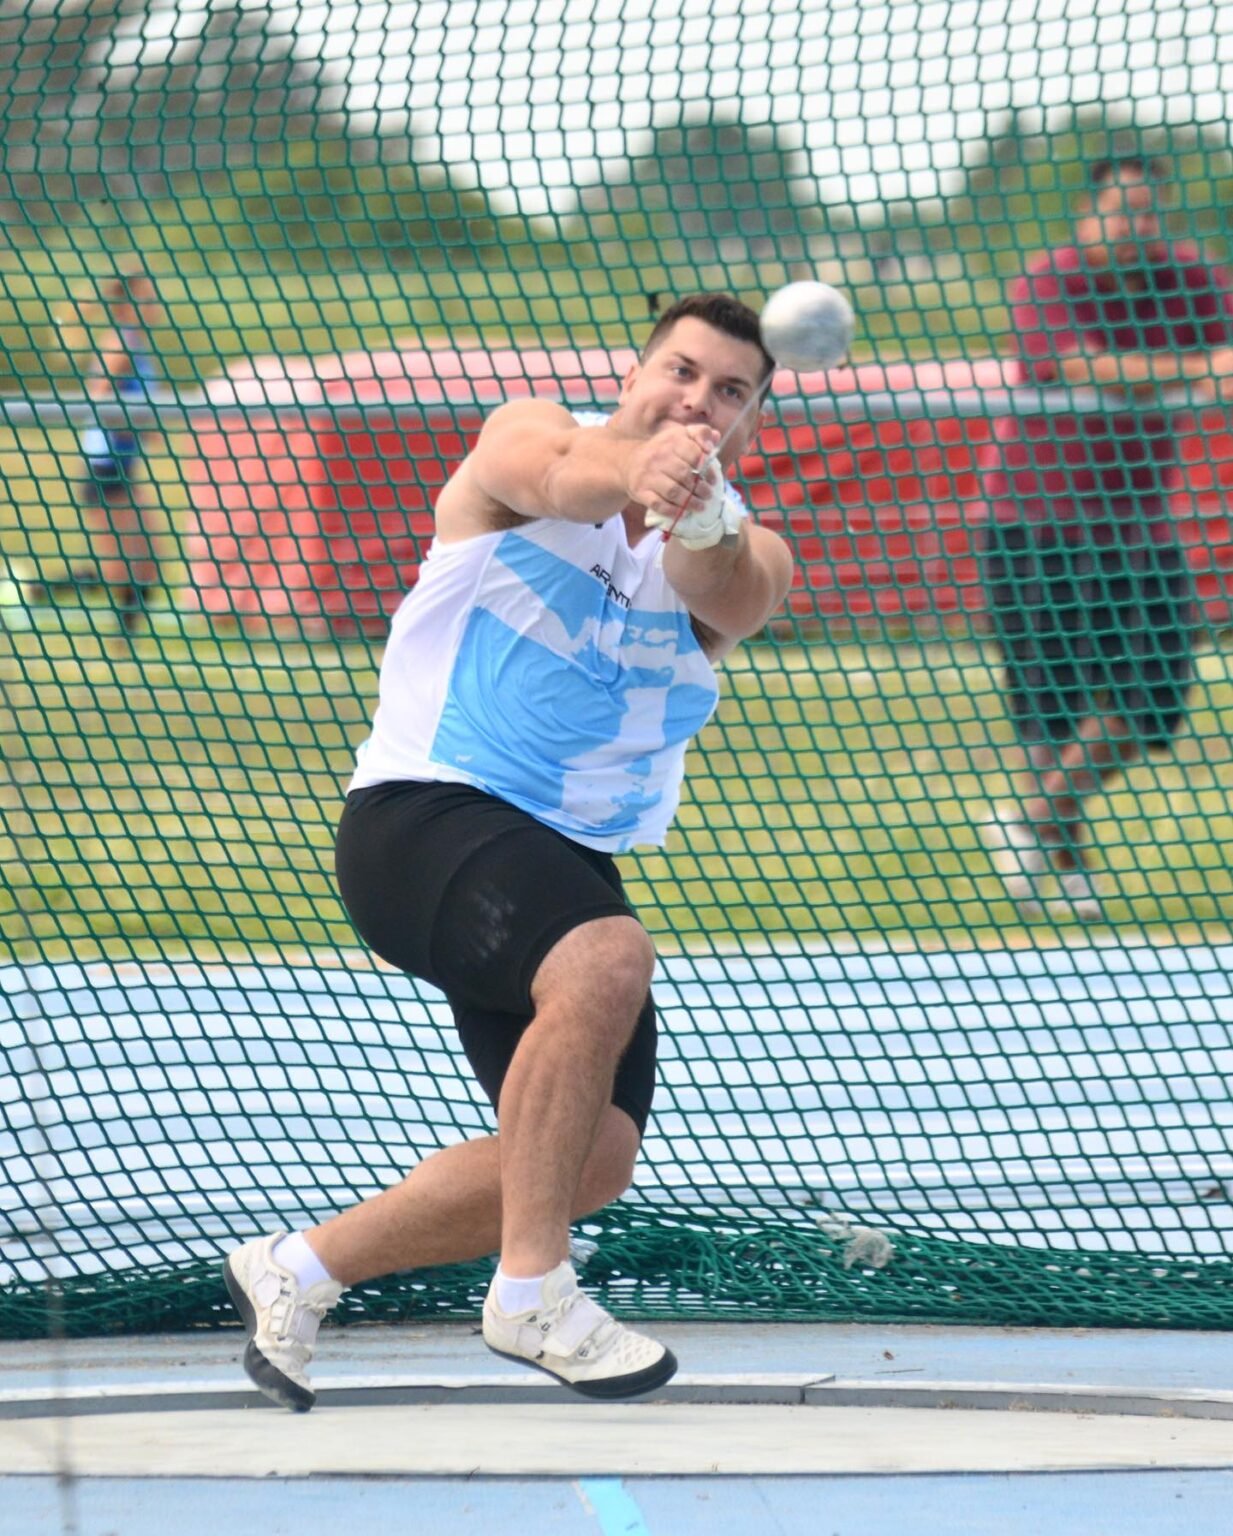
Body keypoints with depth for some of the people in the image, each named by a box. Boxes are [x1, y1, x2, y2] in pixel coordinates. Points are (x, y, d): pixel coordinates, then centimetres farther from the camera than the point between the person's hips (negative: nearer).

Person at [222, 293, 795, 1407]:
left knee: (592, 1158, 0)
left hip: (568, 858, 6)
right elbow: (553, 473, -29)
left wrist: (700, 521, -47)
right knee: (605, 961, -33)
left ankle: (299, 1271, 19)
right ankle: (531, 1294, -24)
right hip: (424, 811, -6)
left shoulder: (748, 560, 3)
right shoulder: (526, 437, -3)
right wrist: (638, 470, -53)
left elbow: (726, 591, -23)